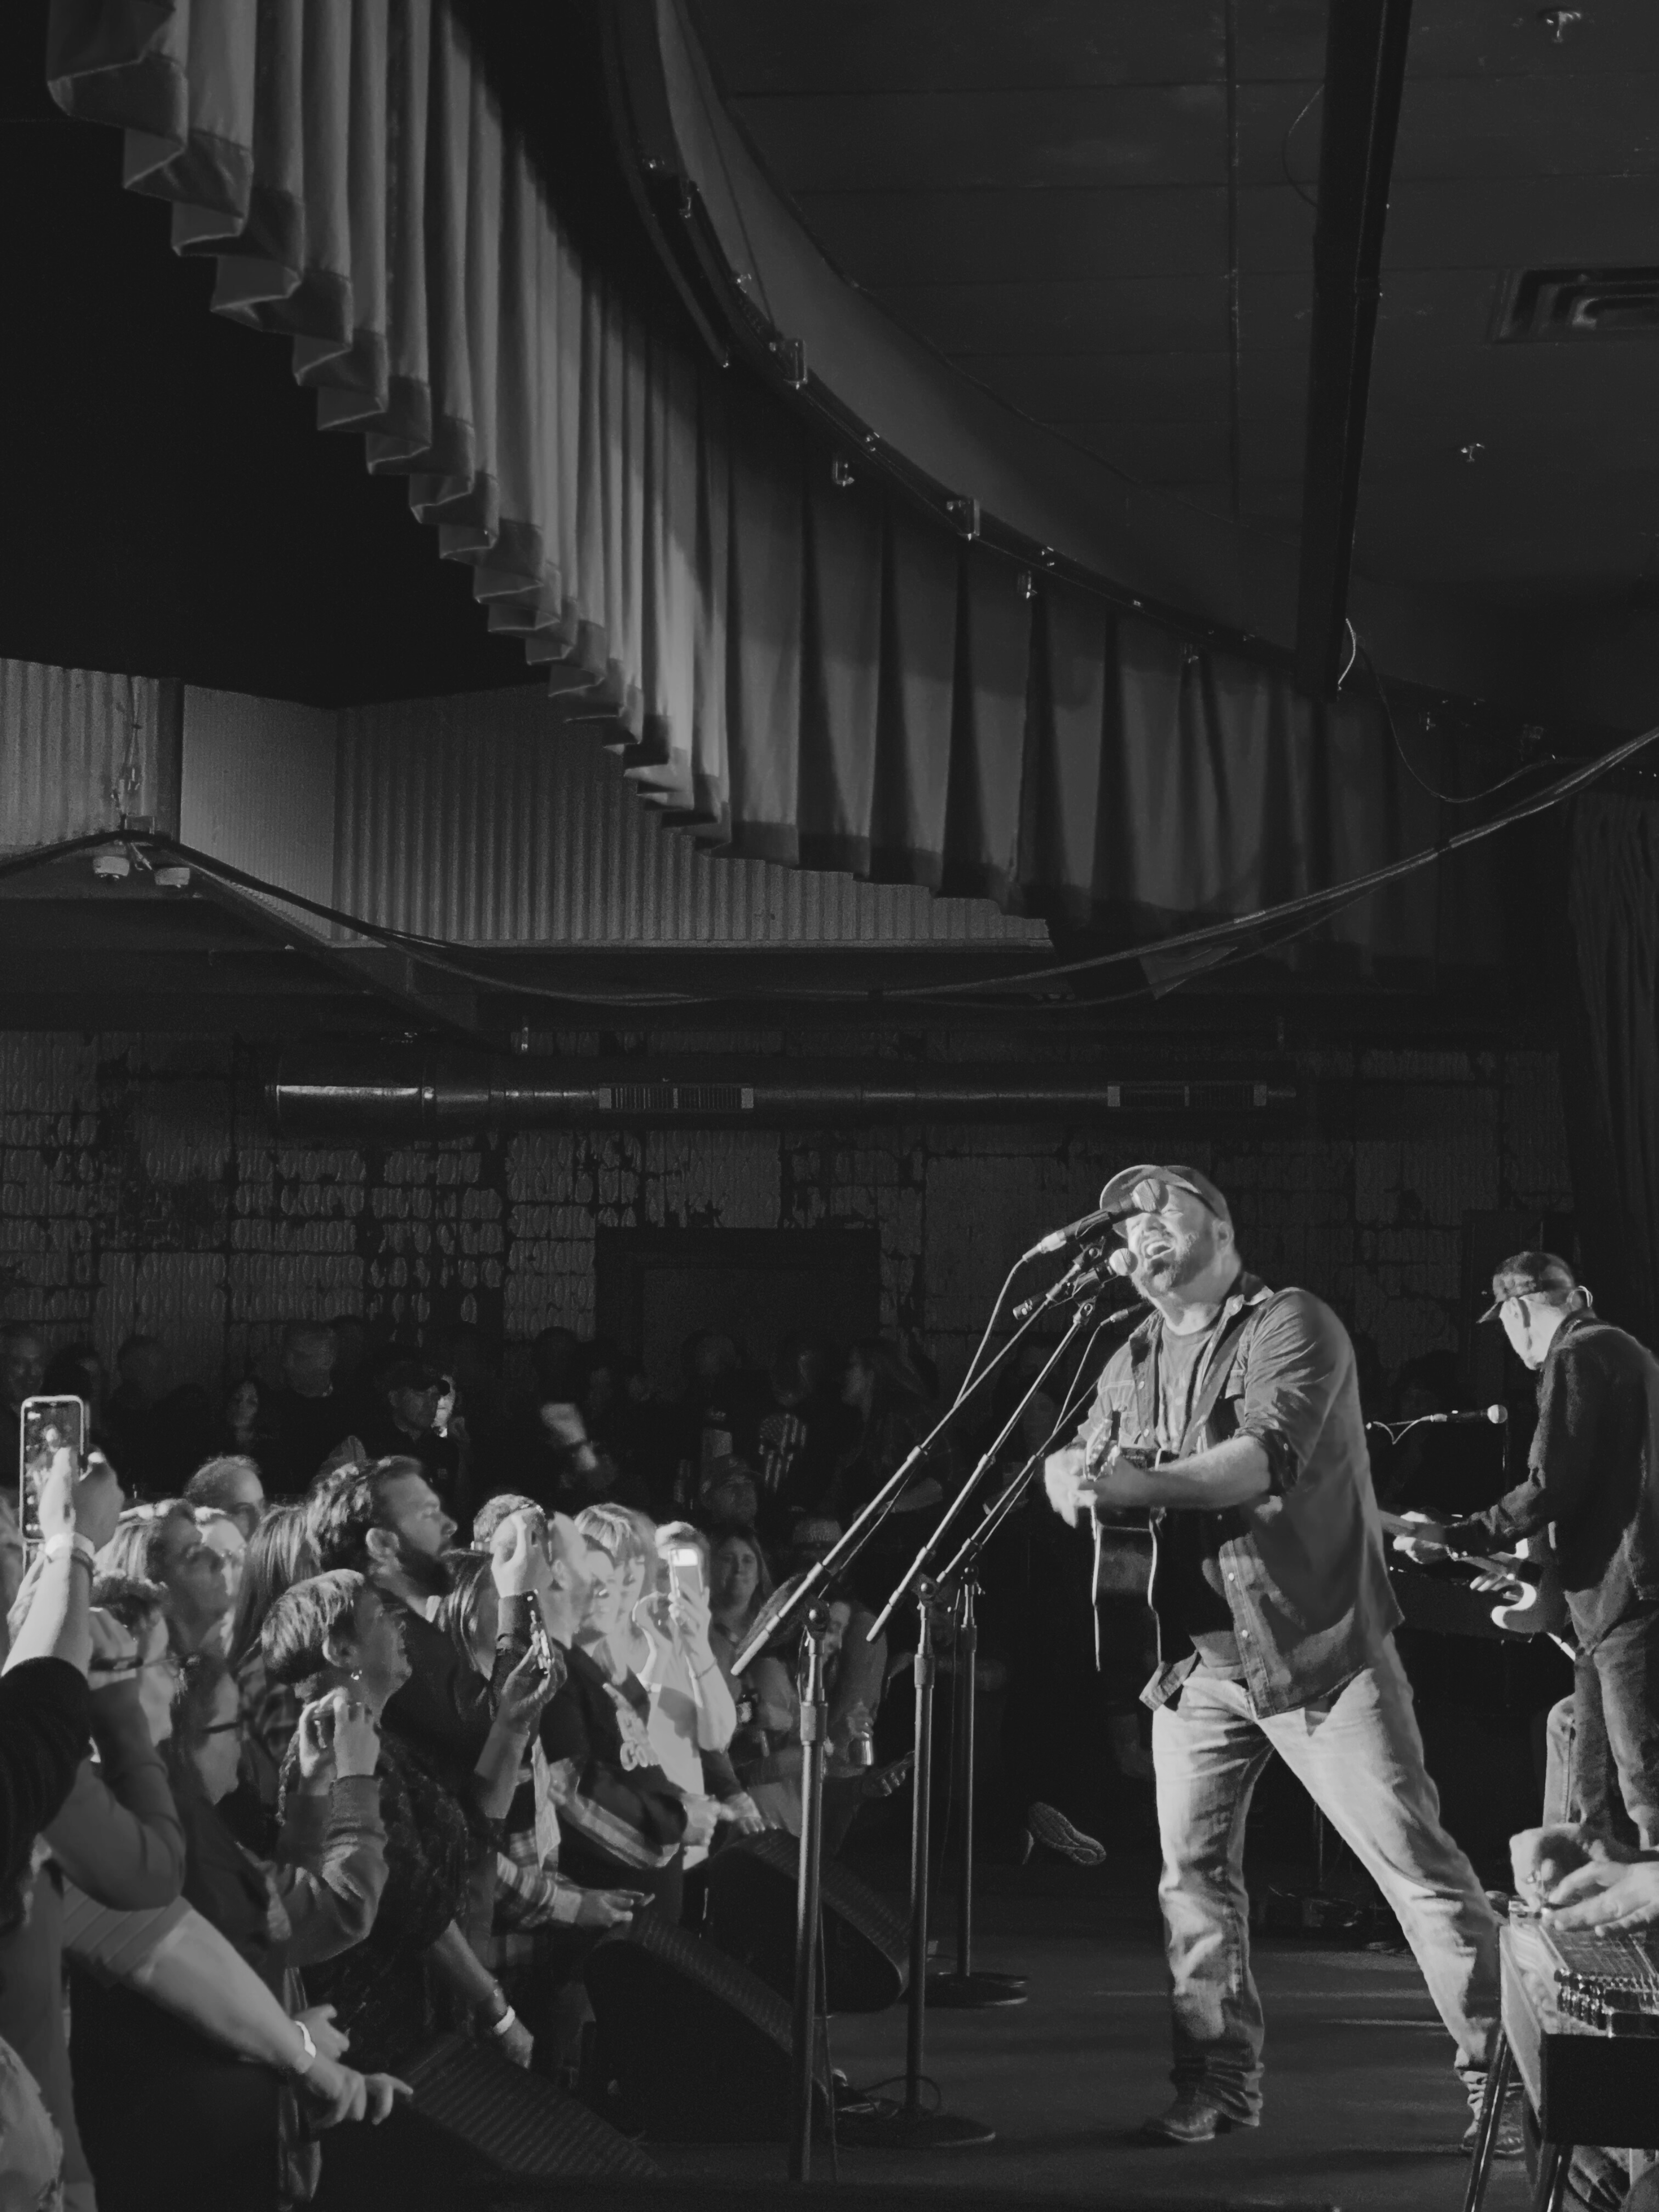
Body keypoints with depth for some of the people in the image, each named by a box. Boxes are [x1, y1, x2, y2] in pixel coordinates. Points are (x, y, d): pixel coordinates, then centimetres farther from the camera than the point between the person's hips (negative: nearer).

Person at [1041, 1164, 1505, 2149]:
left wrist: (1133, 1485, -32)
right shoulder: (1134, 1363, 14)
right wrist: (1070, 1474, -17)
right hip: (1199, 1657, 6)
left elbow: (1266, 1456, -22)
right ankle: (1218, 2085, 13)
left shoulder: (1292, 1324, -8)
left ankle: (1501, 2076, 1)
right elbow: (1079, 1462, 7)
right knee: (1194, 1872, 4)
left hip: (1318, 1644, -6)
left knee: (1417, 1863, -5)